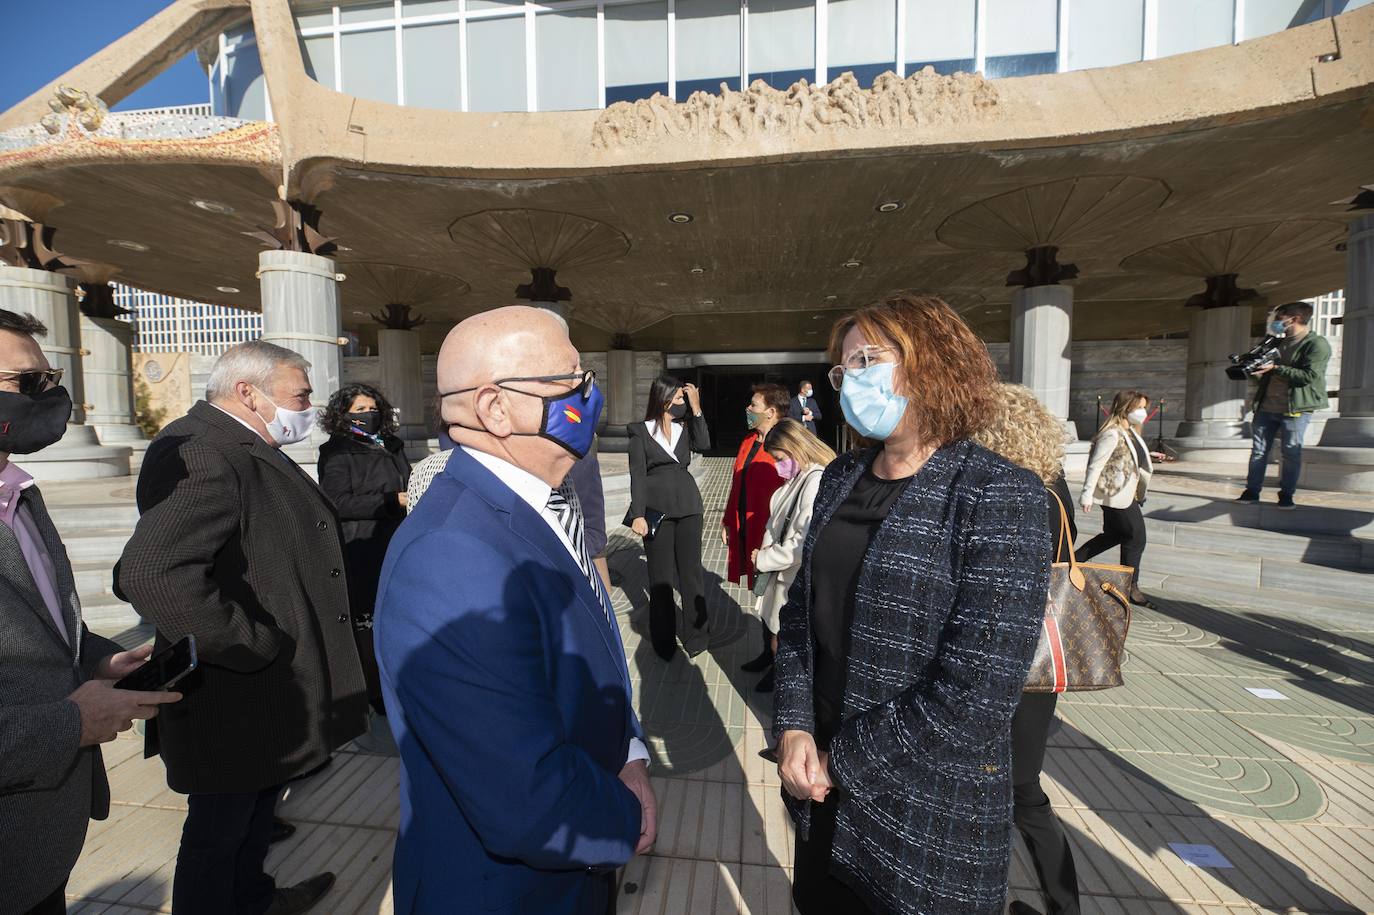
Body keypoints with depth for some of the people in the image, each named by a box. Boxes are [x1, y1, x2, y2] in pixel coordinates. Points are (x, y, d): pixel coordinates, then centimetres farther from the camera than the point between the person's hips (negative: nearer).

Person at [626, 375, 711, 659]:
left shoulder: (685, 427, 9)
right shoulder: (641, 432, -1)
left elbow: (704, 444, -11)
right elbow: (637, 475, -5)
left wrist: (696, 408, -12)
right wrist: (638, 514, -12)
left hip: (688, 506, 3)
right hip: (656, 508, -2)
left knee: (691, 571, 8)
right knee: (660, 575, 7)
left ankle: (695, 634, 22)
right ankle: (664, 639, 22)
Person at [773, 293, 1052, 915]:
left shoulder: (1000, 496, -18)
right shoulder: (840, 479, 1)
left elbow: (976, 694, -23)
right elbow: (800, 609, 4)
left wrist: (844, 763, -15)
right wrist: (794, 727, -8)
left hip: (930, 822, -5)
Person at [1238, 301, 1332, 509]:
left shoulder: (1317, 344, -5)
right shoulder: (1278, 343, 17)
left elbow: (1309, 376, -16)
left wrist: (1275, 368, -20)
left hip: (1295, 408, -6)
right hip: (1266, 406, 6)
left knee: (1291, 452, 2)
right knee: (1259, 450, 4)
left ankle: (1286, 495, 11)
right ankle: (1252, 491, 9)